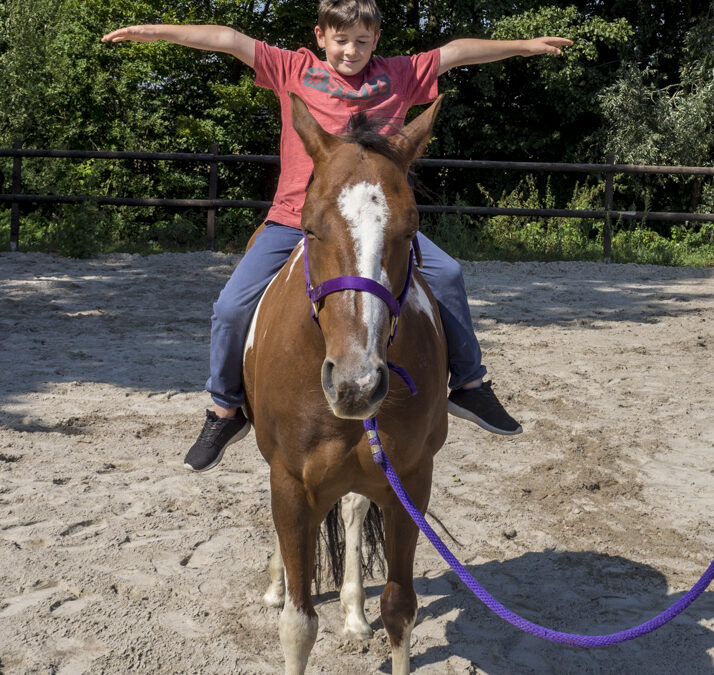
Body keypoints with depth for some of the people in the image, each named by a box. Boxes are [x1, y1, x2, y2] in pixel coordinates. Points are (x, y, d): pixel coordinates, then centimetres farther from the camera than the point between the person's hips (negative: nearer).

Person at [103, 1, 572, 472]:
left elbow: (457, 52, 13)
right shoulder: (295, 70, 6)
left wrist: (525, 45, 13)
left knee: (445, 274, -13)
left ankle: (469, 385, 5)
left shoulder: (398, 76, 10)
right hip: (297, 217, -1)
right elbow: (230, 40, 1)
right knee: (233, 305, -13)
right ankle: (226, 411, 10)